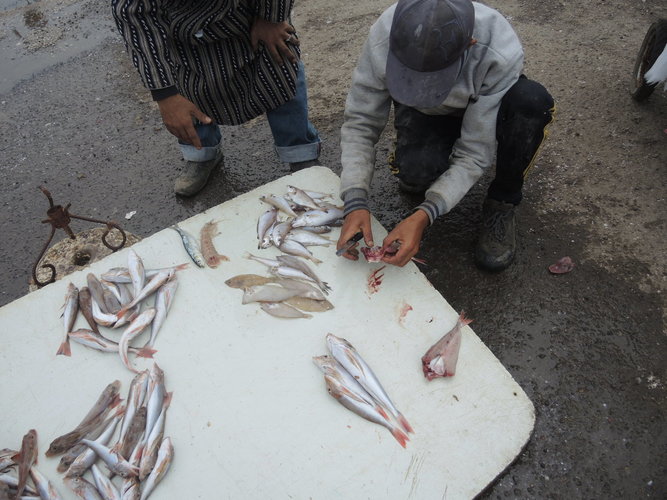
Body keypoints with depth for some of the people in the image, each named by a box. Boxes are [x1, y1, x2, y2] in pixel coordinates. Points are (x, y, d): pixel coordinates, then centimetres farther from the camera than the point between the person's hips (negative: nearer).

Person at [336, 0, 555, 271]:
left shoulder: (501, 53, -37)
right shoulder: (383, 38, -32)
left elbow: (475, 152, -32)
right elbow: (359, 123, -24)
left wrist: (423, 216, -43)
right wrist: (355, 203, -36)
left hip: (484, 111, 0)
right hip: (426, 115, 1)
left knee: (533, 101, -35)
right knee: (417, 170, -34)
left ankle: (502, 201, -10)